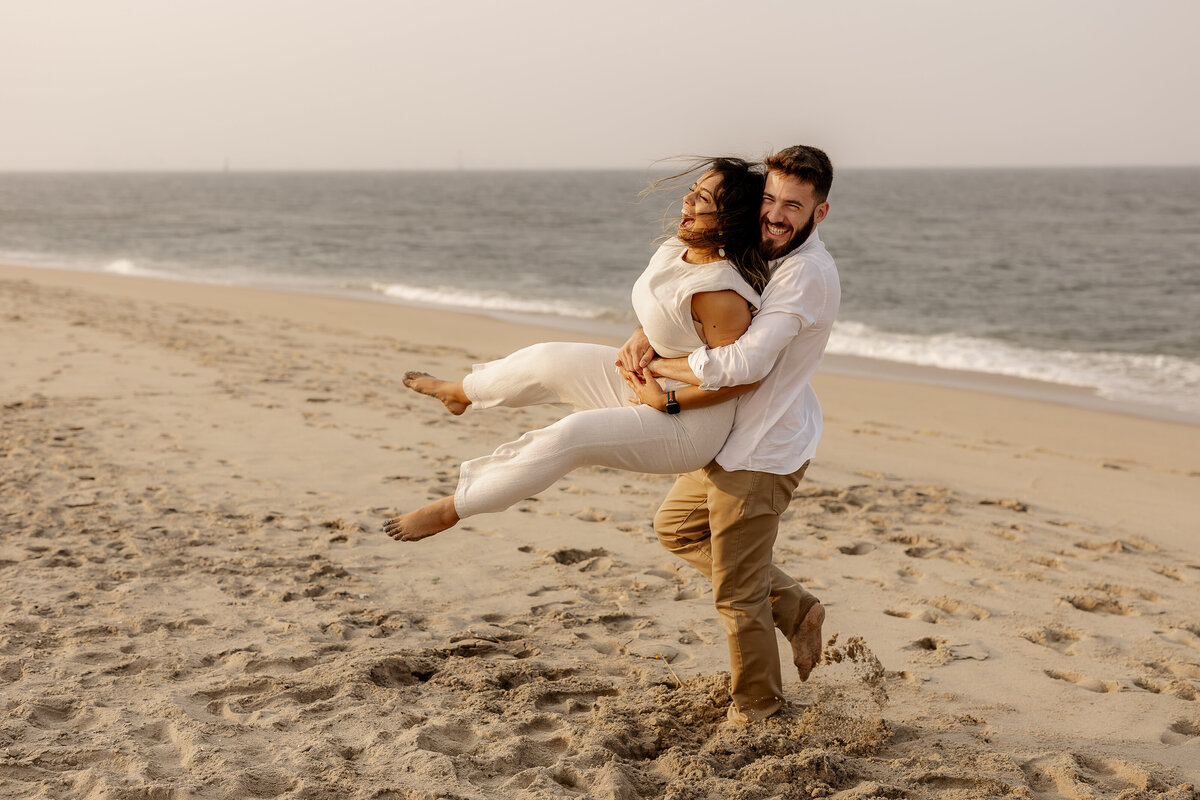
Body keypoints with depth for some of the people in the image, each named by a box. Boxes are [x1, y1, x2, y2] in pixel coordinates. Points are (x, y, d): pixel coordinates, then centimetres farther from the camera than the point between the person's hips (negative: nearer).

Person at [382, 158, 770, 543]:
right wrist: (641, 342, 0)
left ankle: (452, 508, -10)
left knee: (570, 435, -23)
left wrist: (666, 401, -23)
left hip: (687, 425, -9)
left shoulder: (719, 292, -31)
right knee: (549, 360, 11)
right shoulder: (675, 250, -3)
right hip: (649, 382, 9)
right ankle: (462, 392, 41)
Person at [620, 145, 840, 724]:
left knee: (737, 597, 4)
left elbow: (741, 365, -33)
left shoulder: (808, 273, -25)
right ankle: (792, 607, 28)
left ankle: (756, 711, 26)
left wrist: (660, 366, -19)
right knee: (677, 527, 27)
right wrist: (647, 335, -9)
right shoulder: (762, 253, 5)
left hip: (763, 454, -10)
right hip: (737, 438, 10)